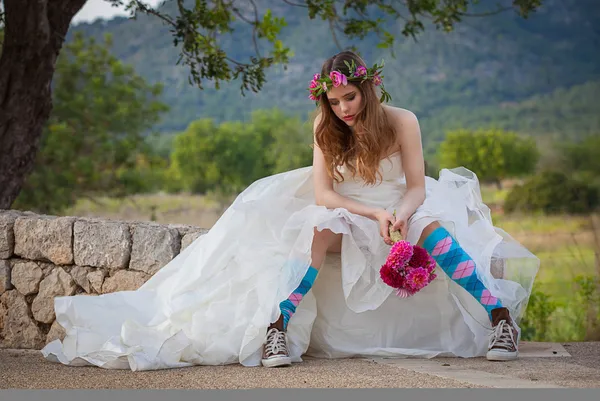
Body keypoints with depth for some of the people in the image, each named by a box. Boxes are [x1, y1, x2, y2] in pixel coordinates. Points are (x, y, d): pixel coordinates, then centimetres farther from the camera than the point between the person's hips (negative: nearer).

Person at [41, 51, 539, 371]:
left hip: (402, 211, 0)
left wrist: (402, 214, -33)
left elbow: (417, 188, -9)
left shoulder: (401, 122, -10)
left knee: (432, 229, -34)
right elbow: (322, 194, -12)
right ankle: (280, 326, -45)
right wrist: (375, 215, -26)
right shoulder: (327, 129, -5)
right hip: (347, 215, 0)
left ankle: (500, 315, -34)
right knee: (321, 228, -35)